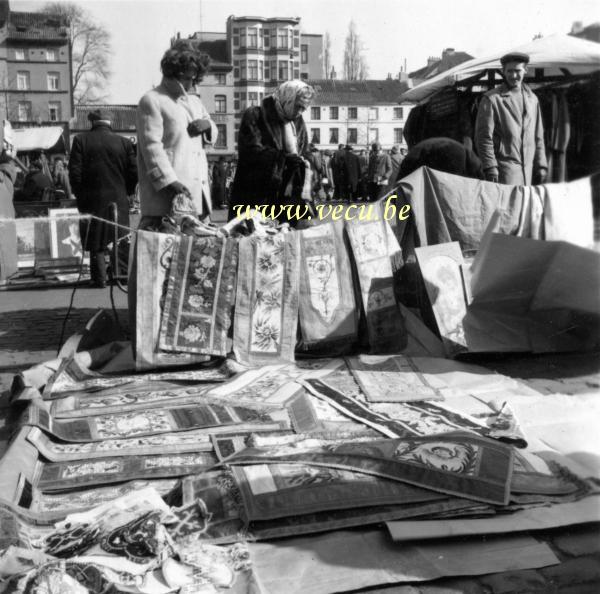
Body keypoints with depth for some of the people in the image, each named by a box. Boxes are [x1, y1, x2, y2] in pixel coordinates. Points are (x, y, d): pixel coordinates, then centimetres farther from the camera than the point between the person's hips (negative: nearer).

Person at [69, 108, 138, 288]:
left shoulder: (80, 140, -1)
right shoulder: (124, 142, 1)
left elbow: (74, 172, -5)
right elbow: (134, 173, -1)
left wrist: (79, 195, 6)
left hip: (92, 199, -1)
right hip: (118, 199, 1)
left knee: (96, 242, 6)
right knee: (121, 239, 12)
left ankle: (100, 278, 5)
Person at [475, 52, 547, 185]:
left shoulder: (532, 99, 15)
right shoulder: (491, 99, -2)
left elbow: (538, 136, 20)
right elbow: (484, 138, -6)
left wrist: (541, 165, 13)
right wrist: (490, 168, -13)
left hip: (528, 168, 6)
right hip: (505, 167, -6)